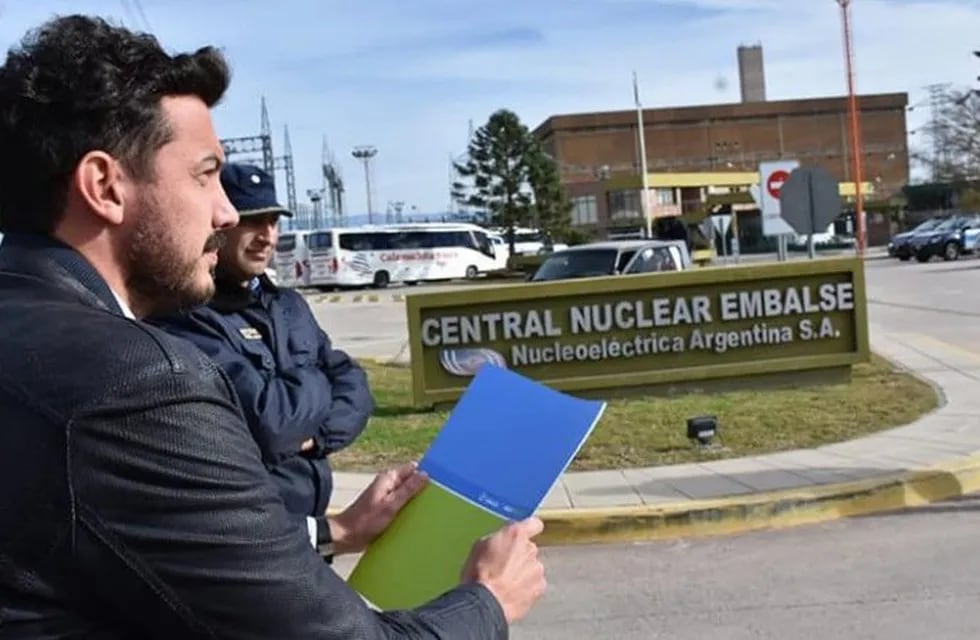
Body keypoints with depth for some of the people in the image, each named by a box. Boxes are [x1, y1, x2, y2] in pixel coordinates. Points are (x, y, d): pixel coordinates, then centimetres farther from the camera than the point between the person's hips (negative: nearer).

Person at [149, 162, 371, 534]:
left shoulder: (289, 305, 9)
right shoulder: (184, 321, -19)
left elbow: (354, 387, 4)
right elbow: (267, 423, -26)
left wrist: (317, 435, -15)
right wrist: (315, 383, -7)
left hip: (311, 520, 8)